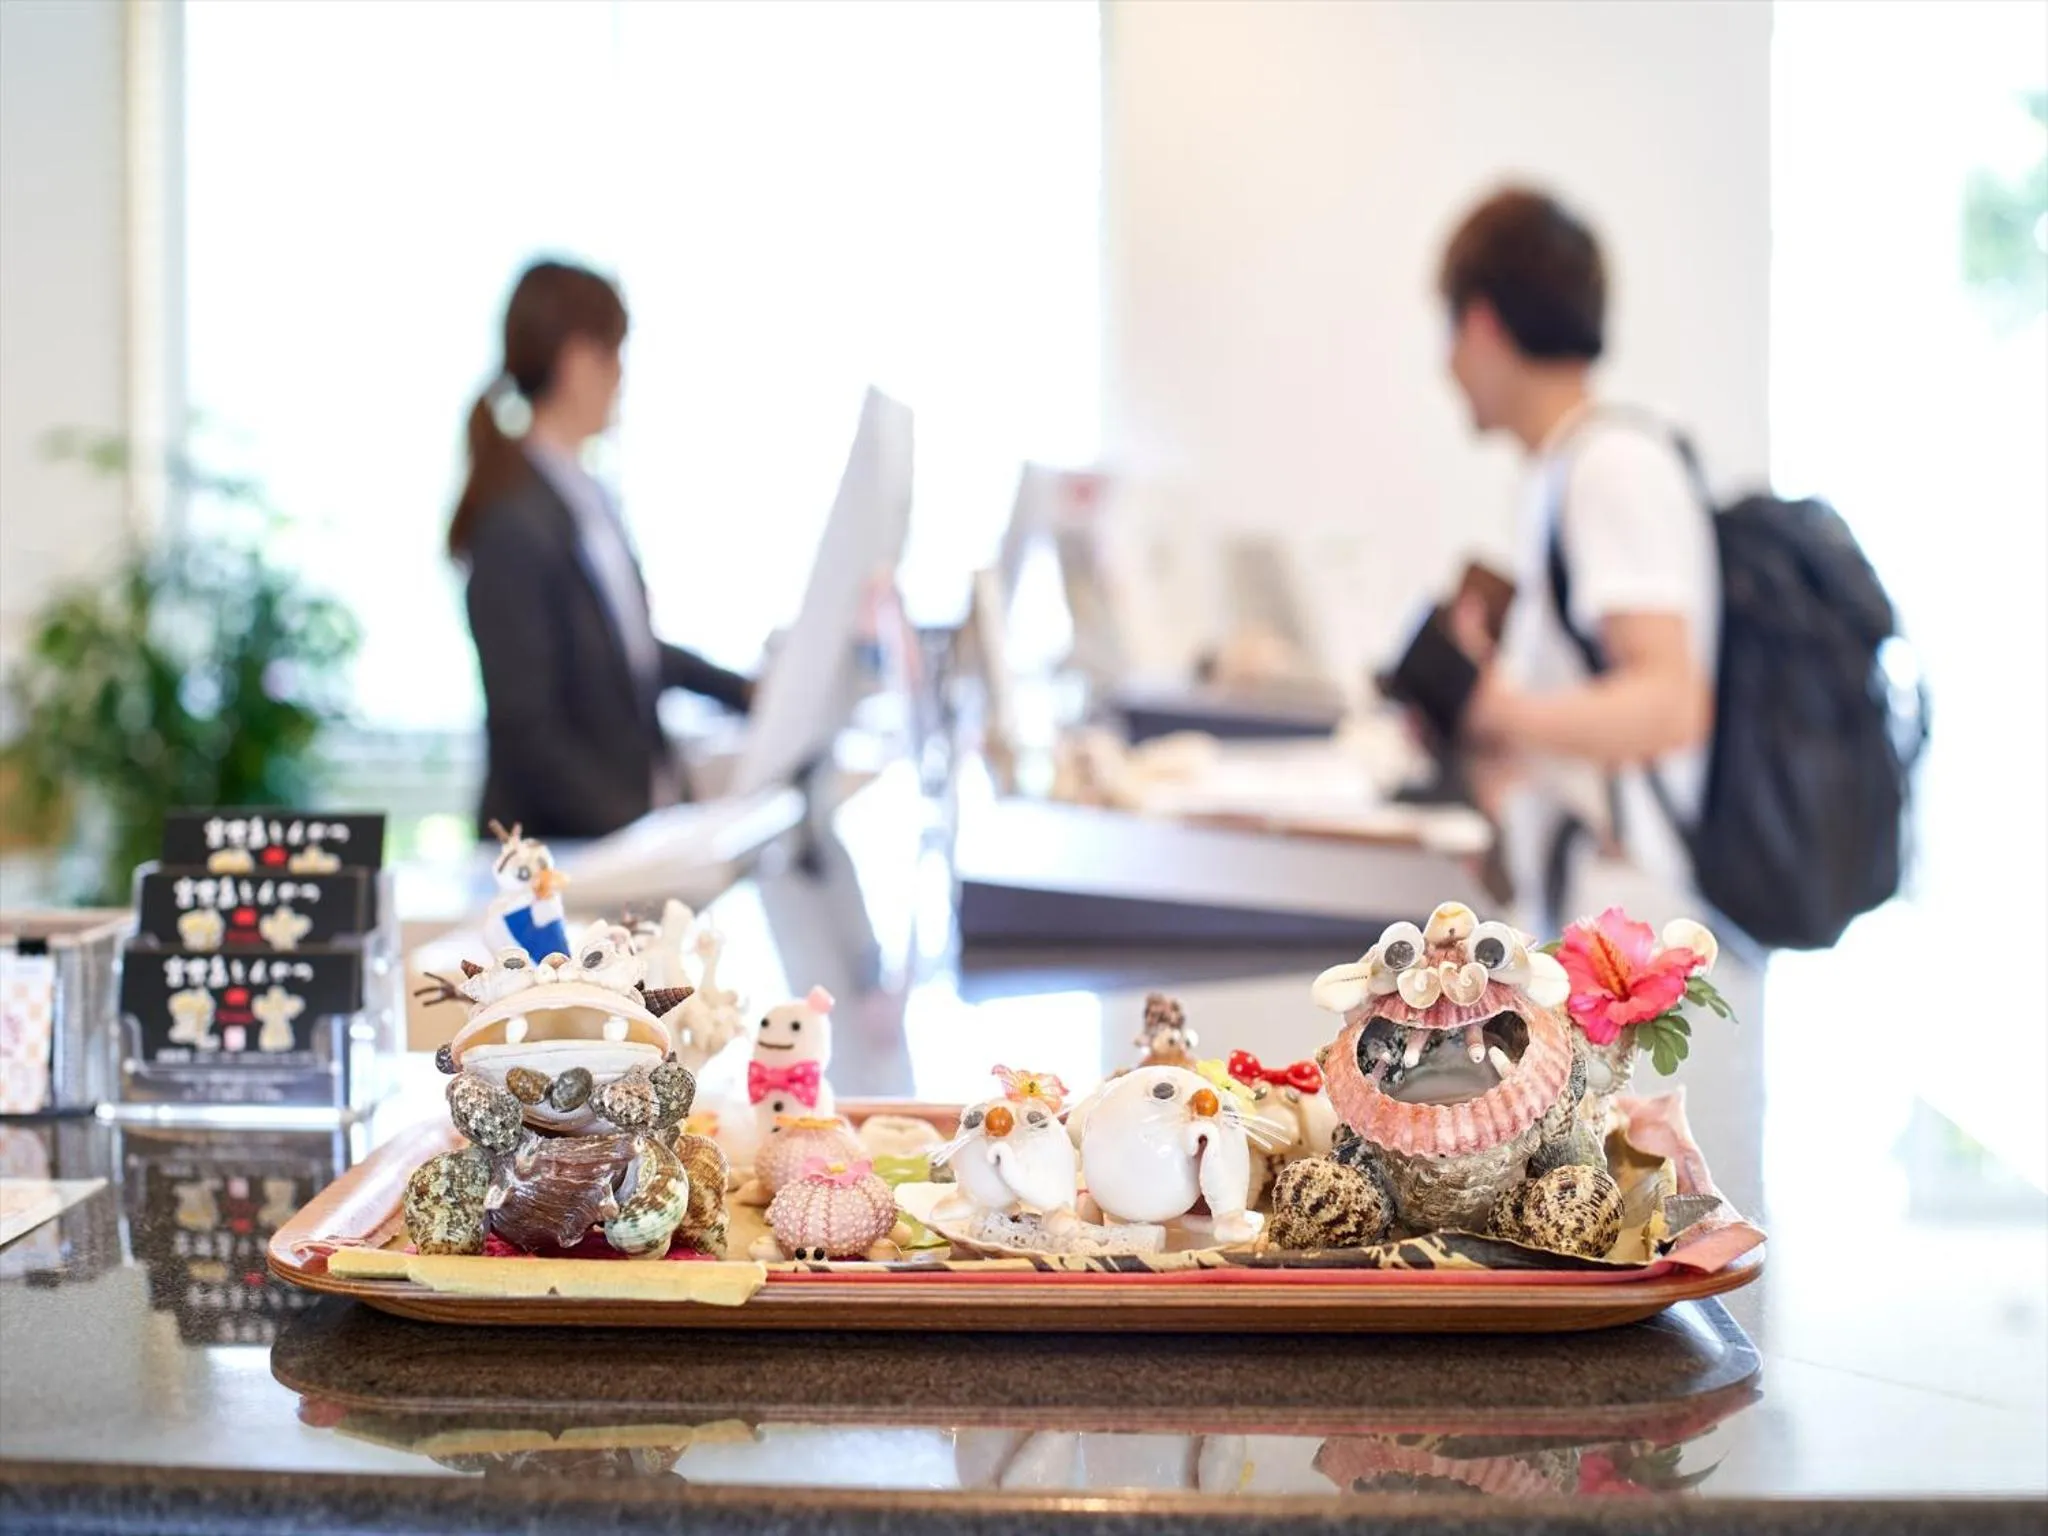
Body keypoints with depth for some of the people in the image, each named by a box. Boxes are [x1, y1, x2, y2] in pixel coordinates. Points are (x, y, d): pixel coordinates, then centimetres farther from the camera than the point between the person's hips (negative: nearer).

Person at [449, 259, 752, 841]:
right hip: (557, 844, -8)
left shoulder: (588, 498, 8)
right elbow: (525, 731, -17)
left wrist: (741, 690, 23)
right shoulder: (517, 527, -17)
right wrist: (639, 831, -18)